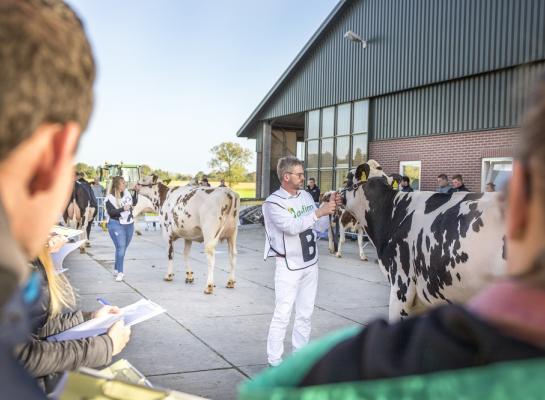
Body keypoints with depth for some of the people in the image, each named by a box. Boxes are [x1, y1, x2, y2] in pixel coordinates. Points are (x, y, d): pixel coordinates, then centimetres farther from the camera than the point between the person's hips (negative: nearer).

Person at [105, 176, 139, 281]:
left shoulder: (126, 192, 3)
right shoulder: (110, 198, -13)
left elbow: (134, 203, 17)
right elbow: (110, 212, -19)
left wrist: (136, 192, 7)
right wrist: (123, 209, -27)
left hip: (129, 225, 6)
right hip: (116, 225, -6)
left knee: (123, 248, 11)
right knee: (120, 247, -15)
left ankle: (116, 270, 26)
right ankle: (119, 273, -9)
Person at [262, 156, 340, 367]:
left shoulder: (306, 196, 6)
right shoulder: (273, 203, -14)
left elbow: (316, 223, 13)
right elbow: (291, 226, -27)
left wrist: (330, 206, -3)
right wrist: (319, 212, -27)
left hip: (310, 262, 7)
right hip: (288, 266, -7)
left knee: (305, 313, 15)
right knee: (282, 314, -3)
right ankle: (274, 360, 7)